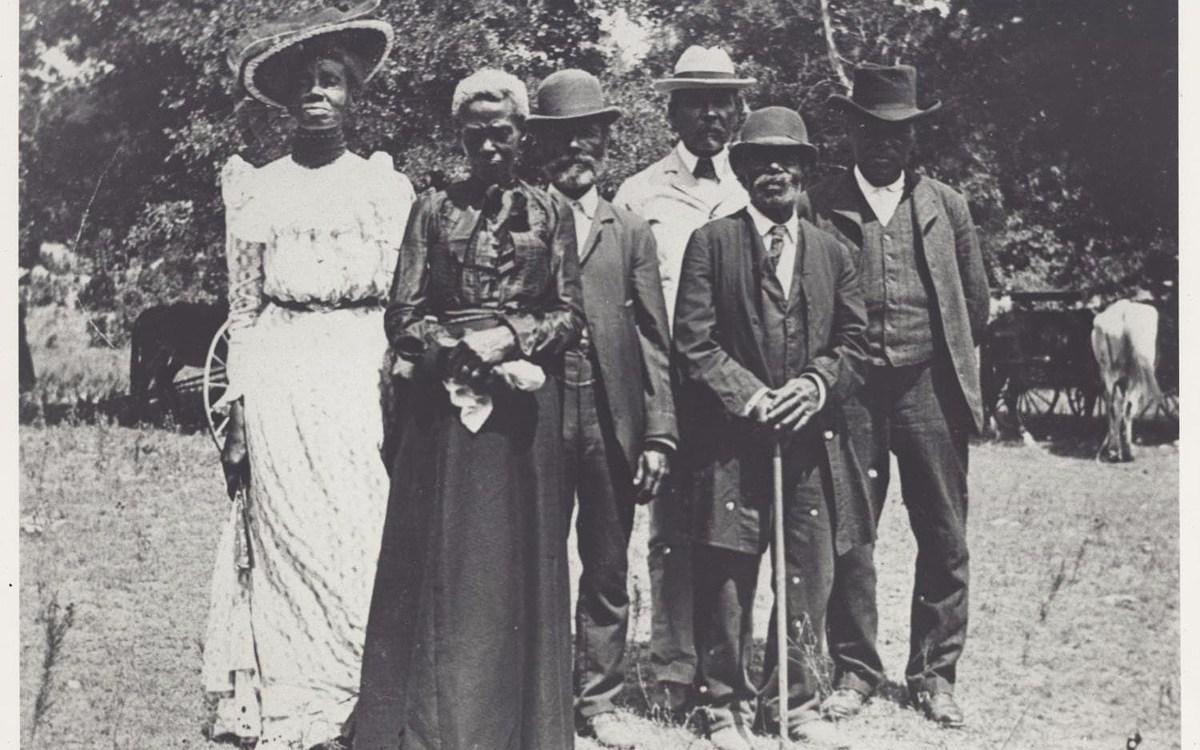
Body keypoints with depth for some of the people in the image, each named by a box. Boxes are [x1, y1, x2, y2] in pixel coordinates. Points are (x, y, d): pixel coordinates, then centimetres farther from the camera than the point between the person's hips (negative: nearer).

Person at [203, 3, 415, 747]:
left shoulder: (387, 186, 10)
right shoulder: (256, 188, 10)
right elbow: (243, 310, 10)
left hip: (364, 377, 0)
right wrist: (237, 415, 3)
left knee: (365, 538, -5)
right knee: (289, 540, -3)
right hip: (281, 383, 0)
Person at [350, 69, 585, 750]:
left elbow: (570, 316, 4)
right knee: (438, 560, 0)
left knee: (518, 559, 3)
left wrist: (510, 338, -11)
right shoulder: (434, 209, 8)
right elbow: (404, 316, 3)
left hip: (525, 401, 0)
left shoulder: (550, 212, 8)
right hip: (444, 399, 0)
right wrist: (459, 348, -12)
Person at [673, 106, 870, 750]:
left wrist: (817, 383, -7)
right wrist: (748, 396, -13)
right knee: (728, 577, 1)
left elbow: (856, 340, 12)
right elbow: (693, 341, -4)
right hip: (731, 438, -3)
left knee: (809, 577, 7)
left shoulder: (831, 252, 15)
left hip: (812, 438, 3)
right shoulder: (711, 243, 3)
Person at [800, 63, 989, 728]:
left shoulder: (944, 205, 10)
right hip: (850, 393, -2)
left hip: (930, 389, 2)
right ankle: (854, 670, 14)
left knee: (944, 540, 4)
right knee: (848, 537, 2)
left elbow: (976, 301, 16)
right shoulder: (818, 206, 2)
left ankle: (934, 674, 15)